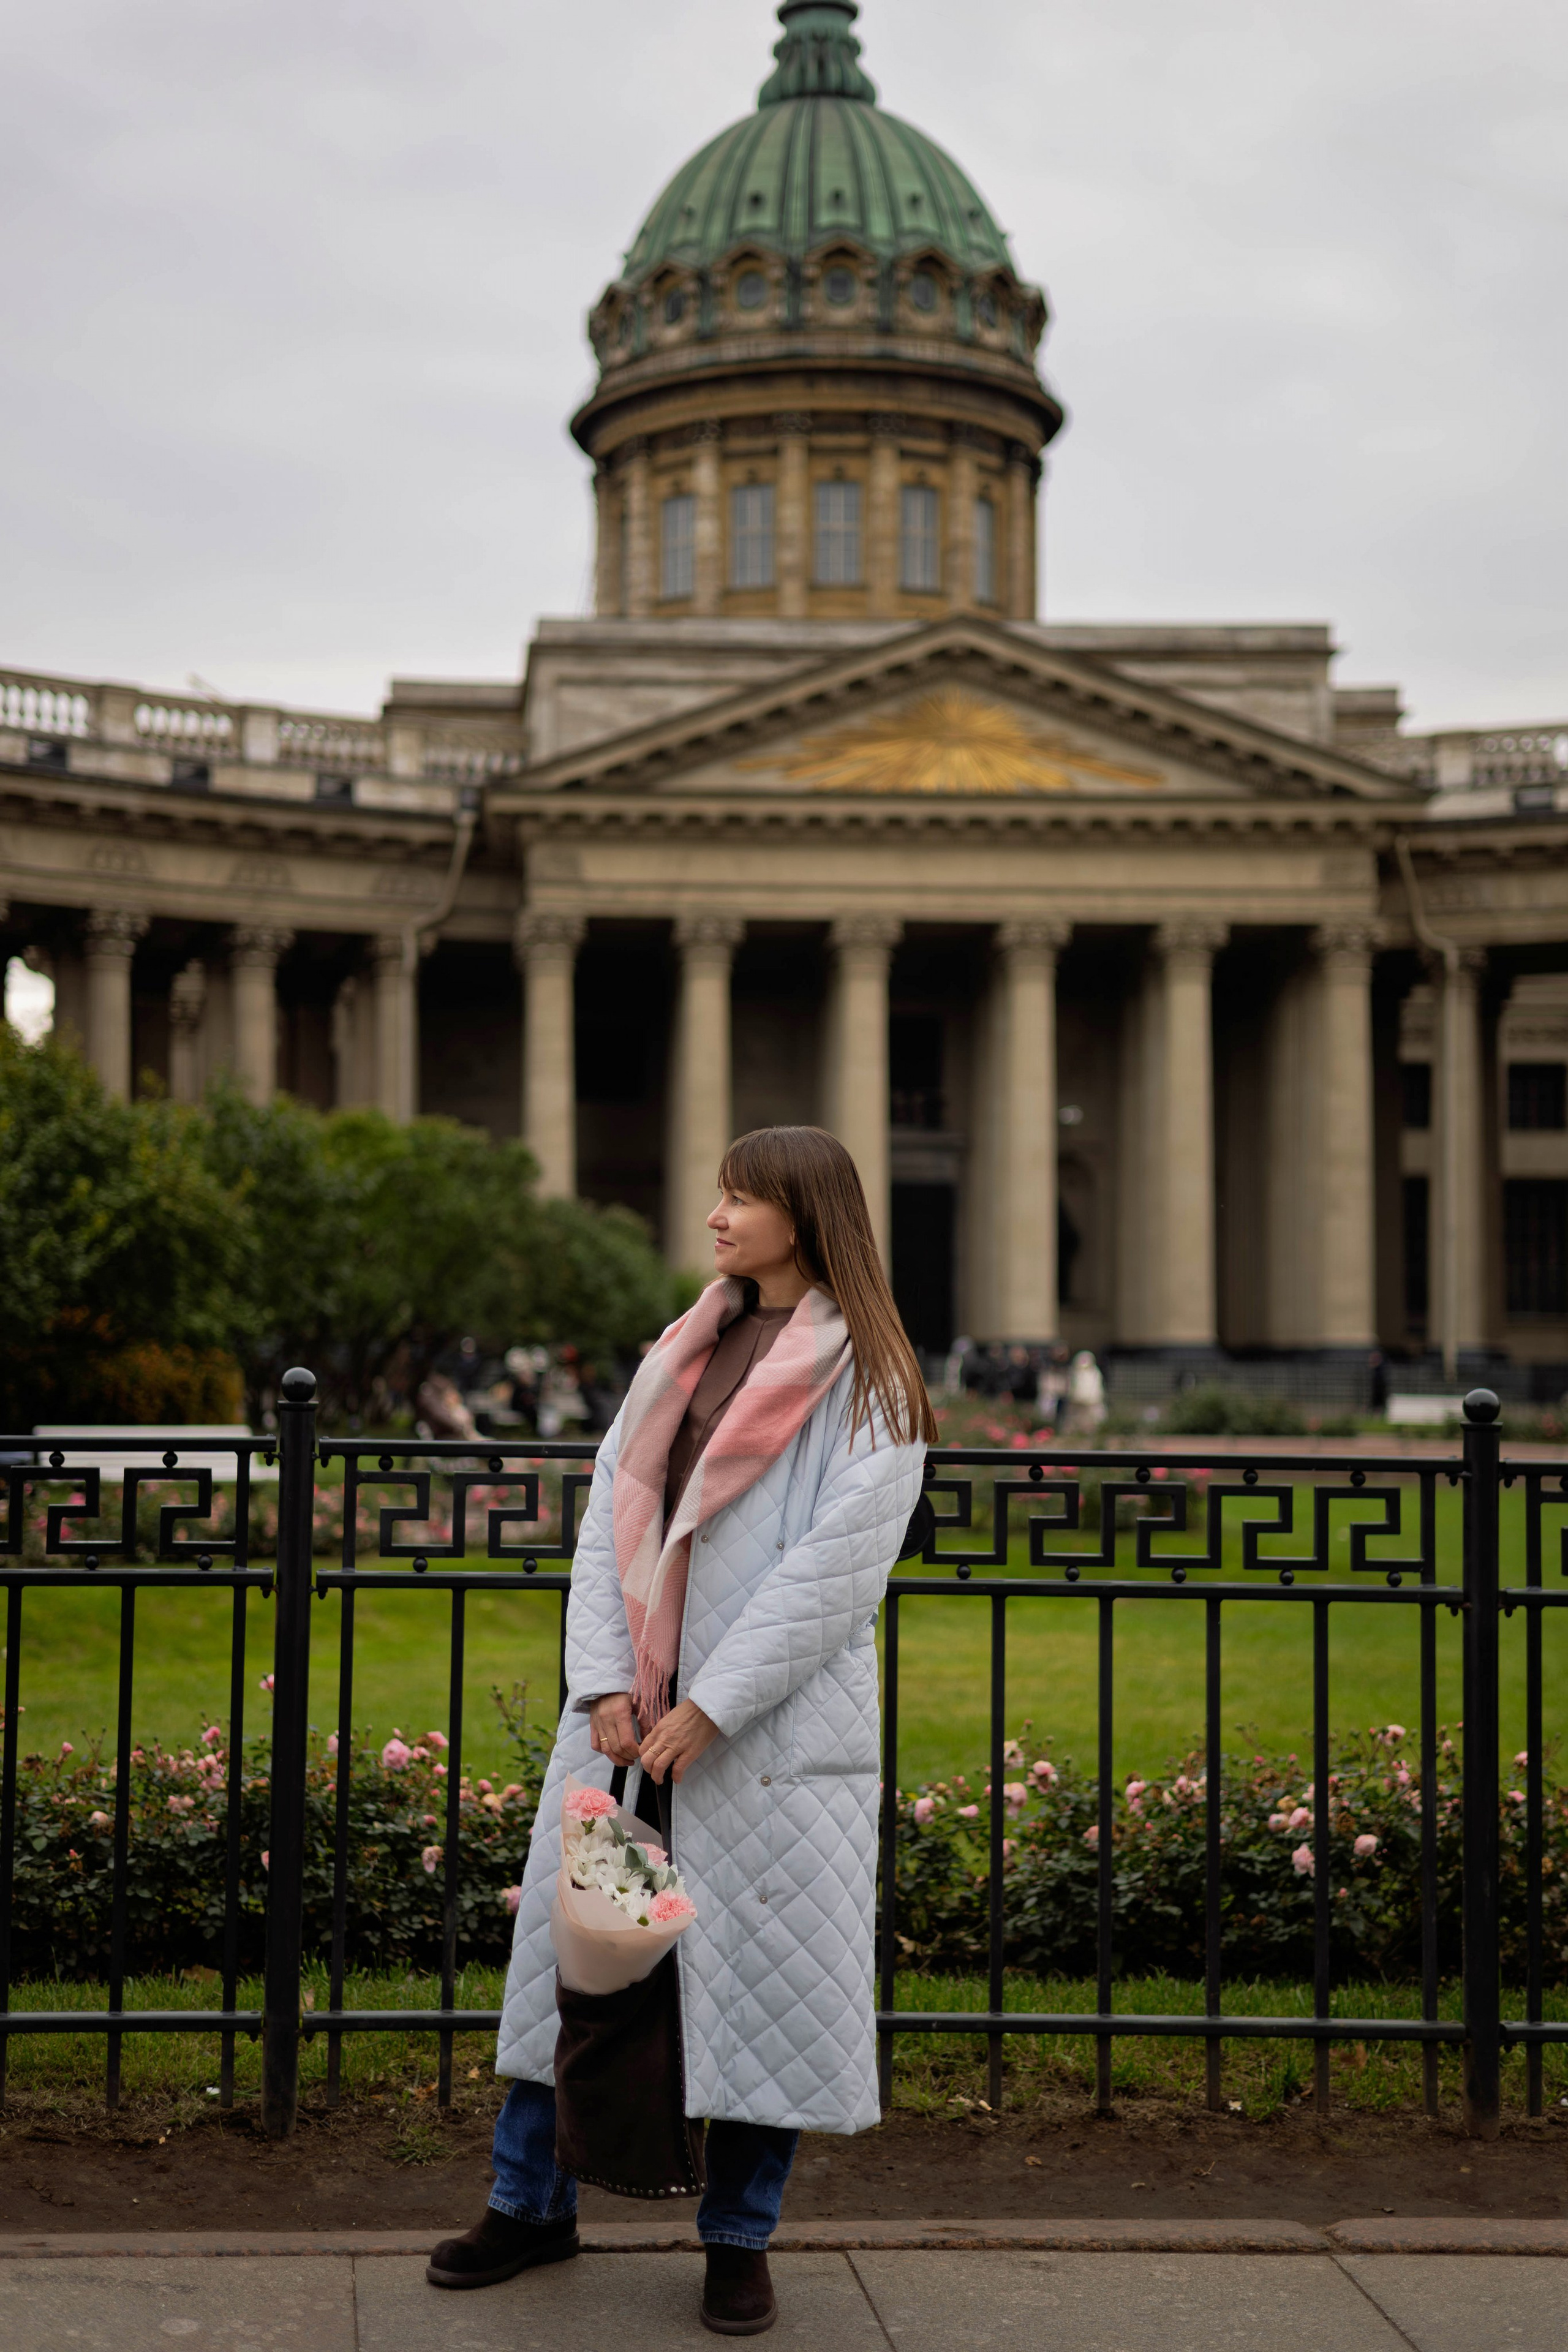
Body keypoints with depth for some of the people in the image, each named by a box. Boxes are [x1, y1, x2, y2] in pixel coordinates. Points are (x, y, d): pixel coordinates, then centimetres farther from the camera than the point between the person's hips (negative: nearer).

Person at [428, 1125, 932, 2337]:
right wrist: (605, 1683, -6)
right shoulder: (683, 1352, 12)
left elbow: (836, 1568, -14)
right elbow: (613, 1513, 7)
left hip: (772, 1729, -5)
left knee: (762, 1974, 2)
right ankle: (533, 2203, 25)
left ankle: (740, 2241, 18)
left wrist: (708, 1709, -16)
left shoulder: (869, 1382, -6)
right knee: (575, 1940, 10)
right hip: (629, 1713, 6)